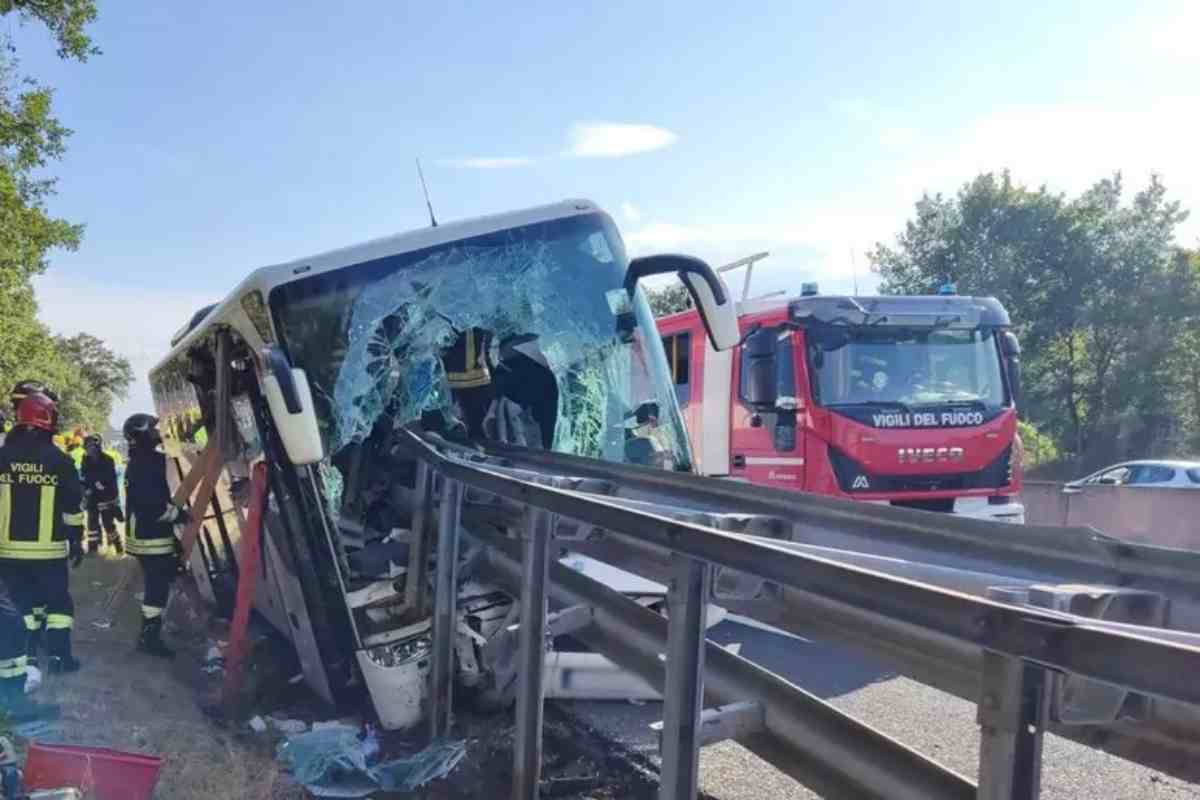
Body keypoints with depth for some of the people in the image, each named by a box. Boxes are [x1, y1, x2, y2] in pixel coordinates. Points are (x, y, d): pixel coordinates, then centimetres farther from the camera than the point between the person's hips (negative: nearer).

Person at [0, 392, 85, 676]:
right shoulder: (60, 461, -6)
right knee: (58, 601, 8)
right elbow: (72, 508, -2)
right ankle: (59, 655, 3)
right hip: (48, 549, -2)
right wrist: (77, 542, 8)